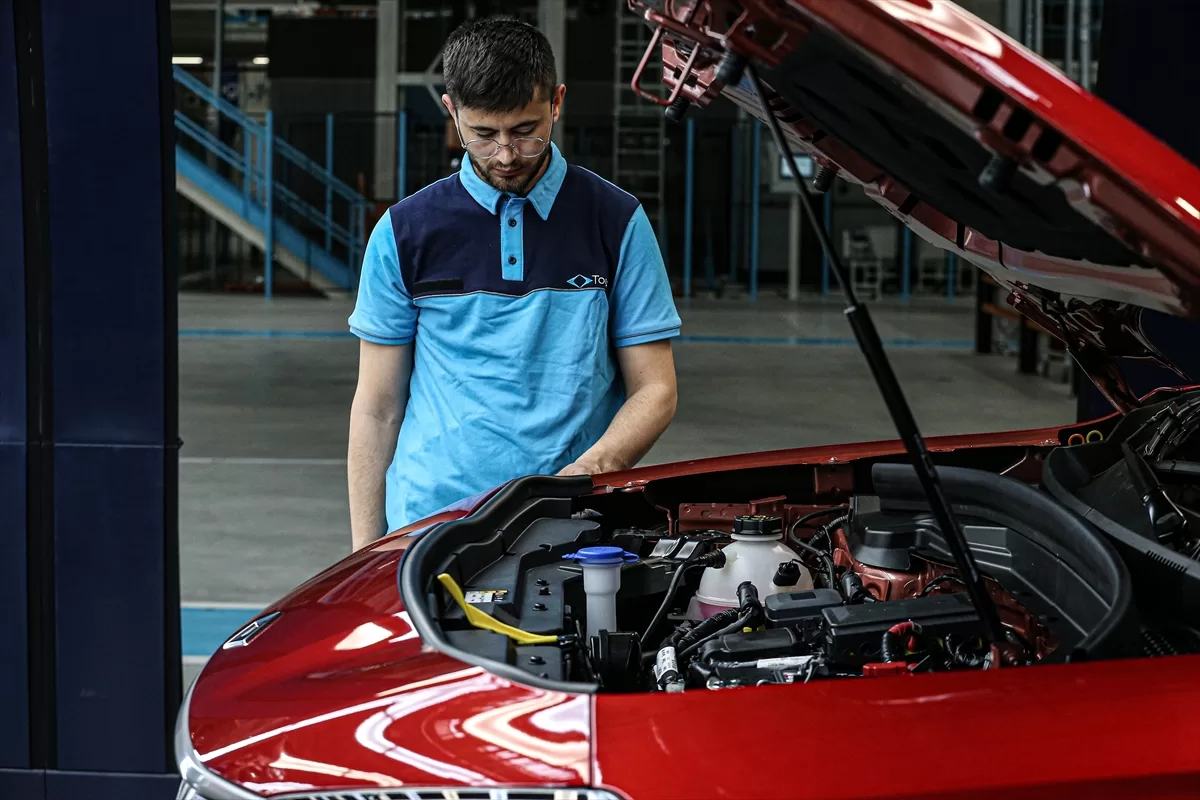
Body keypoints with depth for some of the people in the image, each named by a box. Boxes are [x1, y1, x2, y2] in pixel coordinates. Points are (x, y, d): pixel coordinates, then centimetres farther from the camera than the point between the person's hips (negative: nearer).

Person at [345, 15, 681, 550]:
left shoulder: (618, 222, 6)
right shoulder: (403, 232, 8)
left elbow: (654, 391, 5)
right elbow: (377, 409, 9)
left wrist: (587, 472, -14)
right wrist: (366, 554, 3)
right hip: (428, 524, 0)